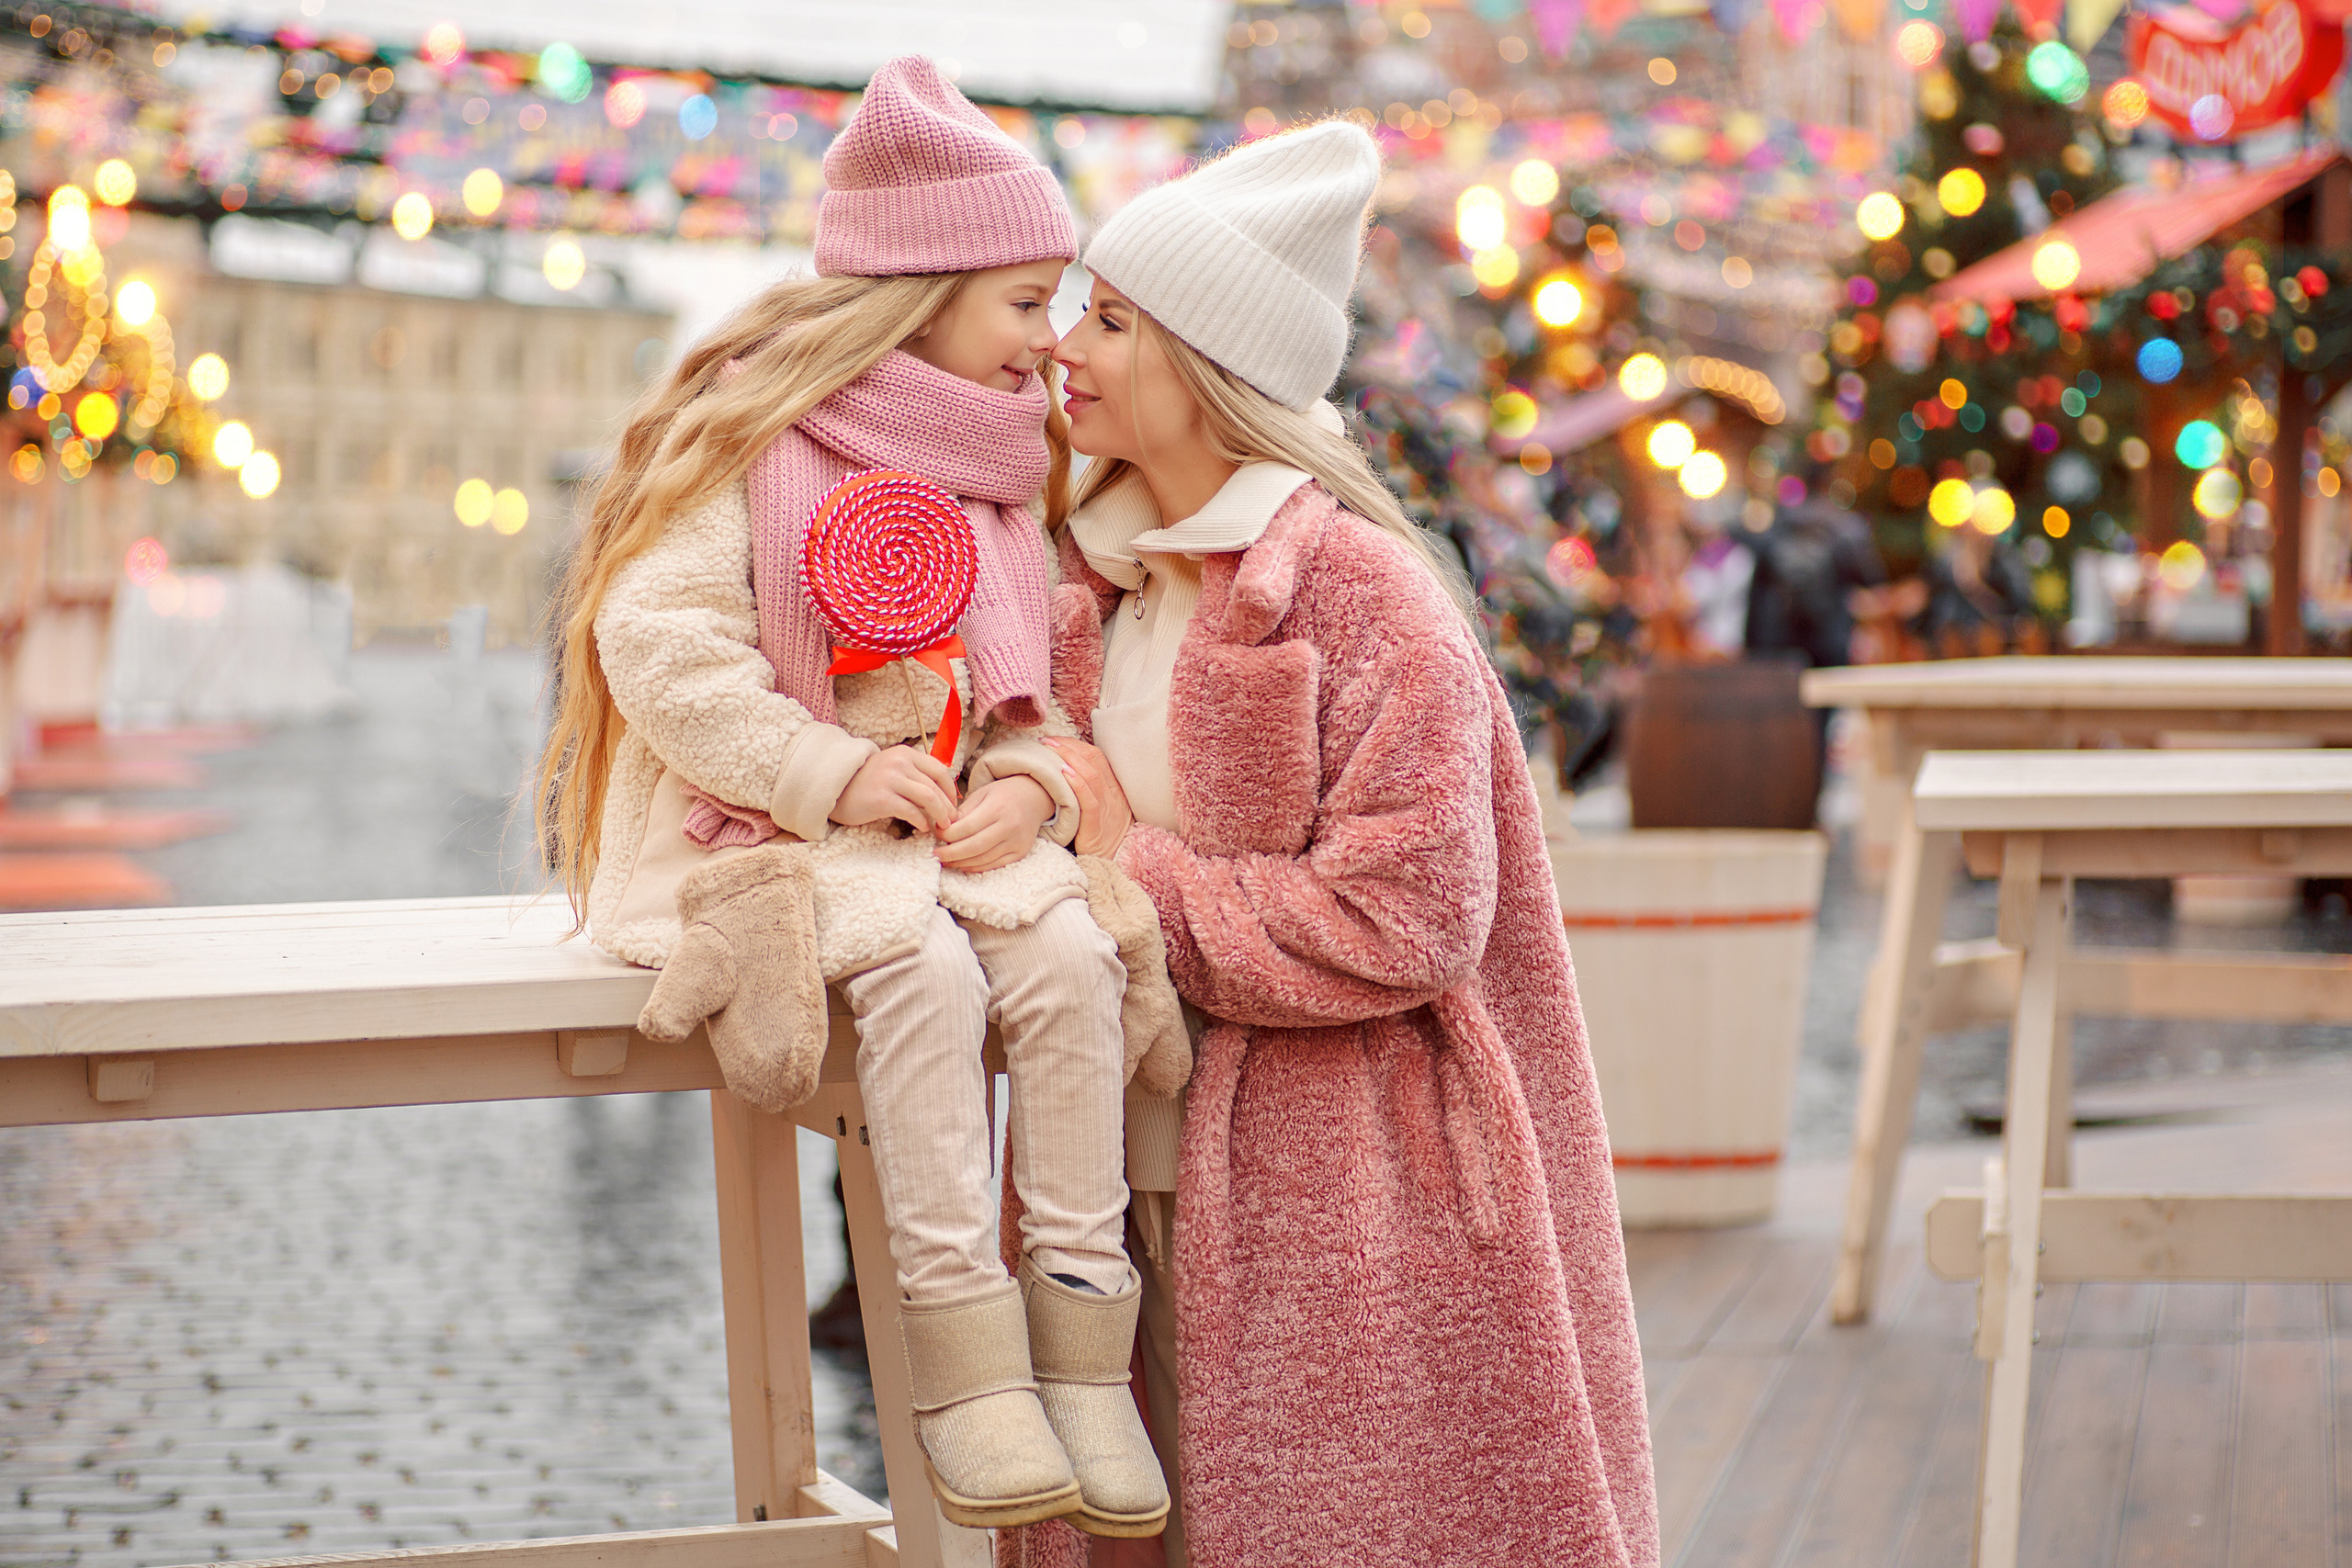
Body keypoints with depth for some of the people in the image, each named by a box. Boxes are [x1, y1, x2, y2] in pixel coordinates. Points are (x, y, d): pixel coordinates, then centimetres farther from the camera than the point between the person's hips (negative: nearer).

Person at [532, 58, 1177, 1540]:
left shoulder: (998, 480, 13)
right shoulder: (751, 436, -9)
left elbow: (1030, 689, 16)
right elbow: (657, 642, -15)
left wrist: (1028, 781, -8)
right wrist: (834, 773, -21)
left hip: (954, 820, 6)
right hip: (759, 820, -6)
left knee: (1072, 954, -23)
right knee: (921, 965, -33)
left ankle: (1080, 1333, -17)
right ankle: (959, 1347, -27)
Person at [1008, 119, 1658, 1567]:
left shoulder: (1364, 594, -15)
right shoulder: (1097, 583, 9)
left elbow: (1404, 922, -21)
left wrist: (1132, 869, -14)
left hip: (1335, 1214, -7)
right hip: (1141, 1171, 7)